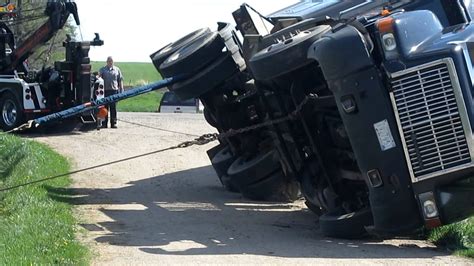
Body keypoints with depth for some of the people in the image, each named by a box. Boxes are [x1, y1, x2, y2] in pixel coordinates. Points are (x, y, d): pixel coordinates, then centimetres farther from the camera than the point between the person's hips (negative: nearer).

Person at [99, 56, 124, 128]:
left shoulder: (117, 69, 14)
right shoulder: (103, 69, 13)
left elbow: (120, 80, 14)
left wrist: (121, 90, 7)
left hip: (114, 90, 0)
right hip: (105, 90, 0)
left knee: (113, 108, 1)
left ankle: (113, 123, 4)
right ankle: (104, 123, 5)